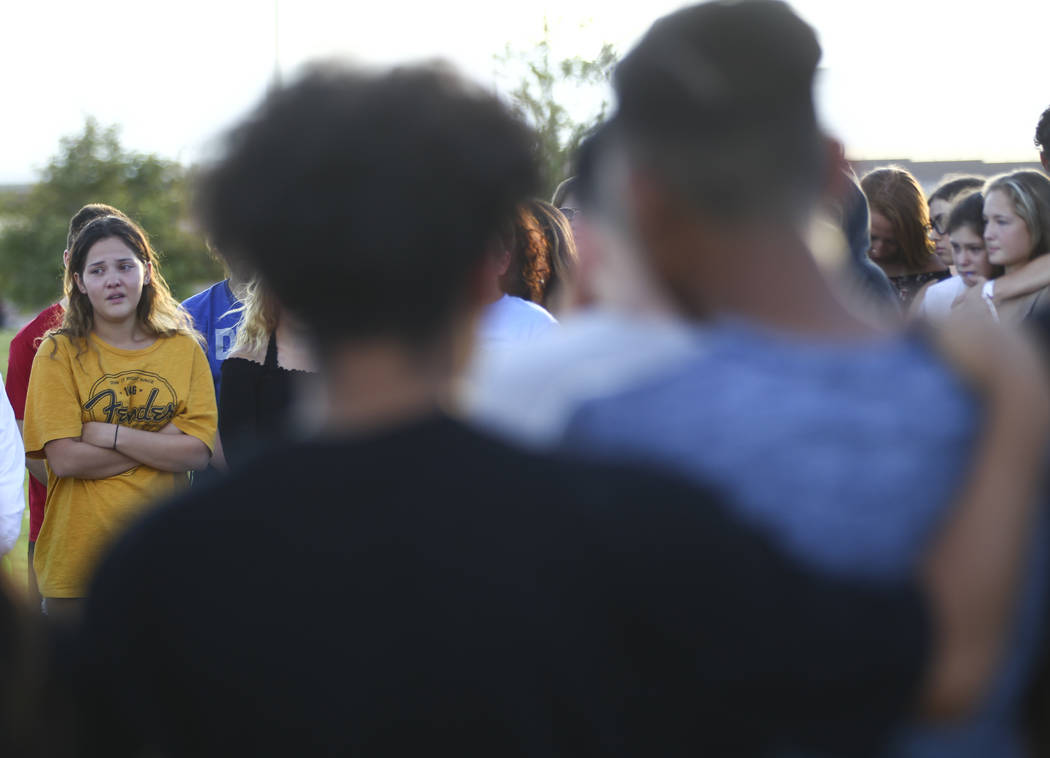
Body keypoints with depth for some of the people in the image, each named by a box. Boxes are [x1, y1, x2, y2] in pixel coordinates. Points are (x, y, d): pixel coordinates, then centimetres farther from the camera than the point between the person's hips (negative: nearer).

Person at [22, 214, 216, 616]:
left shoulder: (183, 349, 5)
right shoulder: (59, 353, -2)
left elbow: (197, 453, -5)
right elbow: (65, 459, -12)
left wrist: (110, 435, -13)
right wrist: (162, 443, -10)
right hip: (78, 564, -2)